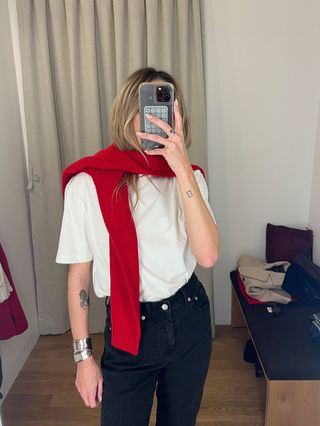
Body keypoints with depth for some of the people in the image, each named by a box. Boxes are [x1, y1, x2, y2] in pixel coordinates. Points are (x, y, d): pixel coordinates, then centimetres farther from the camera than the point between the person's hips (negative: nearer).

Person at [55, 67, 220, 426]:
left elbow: (207, 256, -20)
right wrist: (84, 356, -2)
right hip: (129, 331, -3)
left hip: (190, 320, 4)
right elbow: (79, 275, -6)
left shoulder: (189, 176, -5)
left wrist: (182, 168, -26)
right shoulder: (88, 183, -14)